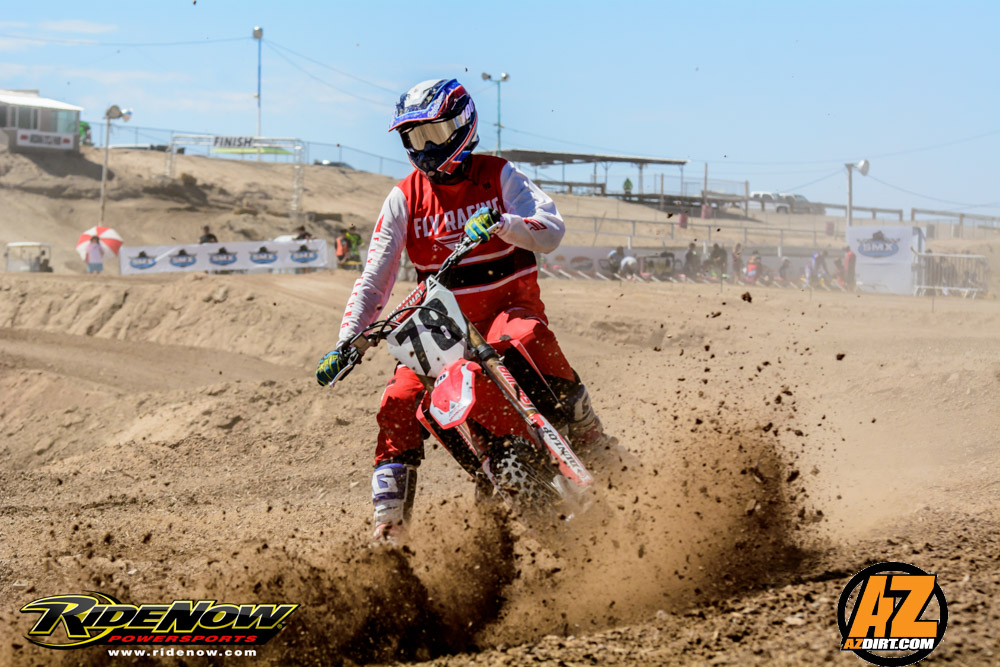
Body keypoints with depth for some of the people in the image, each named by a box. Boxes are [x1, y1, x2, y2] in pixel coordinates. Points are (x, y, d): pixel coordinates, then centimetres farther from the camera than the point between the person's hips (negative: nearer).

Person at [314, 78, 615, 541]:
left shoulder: (499, 177, -2)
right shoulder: (404, 199, 5)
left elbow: (551, 231, -15)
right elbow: (375, 277, 4)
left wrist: (499, 222, -35)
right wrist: (345, 342, -7)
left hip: (509, 305, -3)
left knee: (521, 339, -38)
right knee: (398, 405, -16)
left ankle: (593, 446, -22)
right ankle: (388, 529, -11)